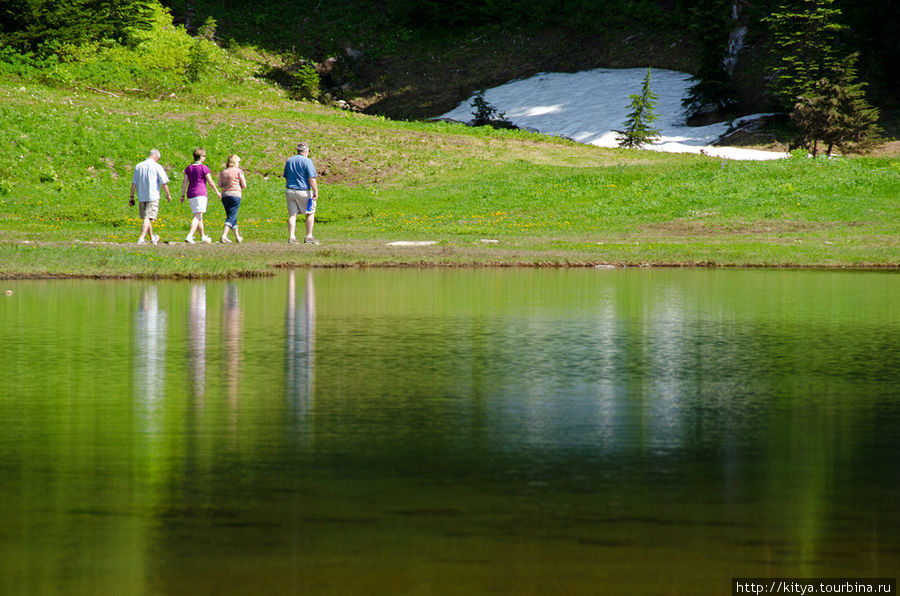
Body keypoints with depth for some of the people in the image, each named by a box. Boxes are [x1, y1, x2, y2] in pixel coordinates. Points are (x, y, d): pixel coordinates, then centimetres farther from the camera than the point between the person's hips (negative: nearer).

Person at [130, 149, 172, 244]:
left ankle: (152, 237, 29)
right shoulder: (157, 167, -7)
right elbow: (164, 183, -6)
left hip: (141, 197, 5)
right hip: (153, 197, -5)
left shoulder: (138, 166, 7)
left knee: (147, 218, 16)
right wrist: (168, 194, 8)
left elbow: (134, 183, 9)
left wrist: (132, 197, 13)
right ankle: (142, 238, -19)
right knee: (148, 218, -8)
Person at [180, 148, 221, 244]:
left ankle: (203, 236, 25)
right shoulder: (204, 168, -7)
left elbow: (184, 182, 5)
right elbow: (210, 182, -5)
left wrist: (183, 195, 7)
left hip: (190, 194, 6)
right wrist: (217, 192, 6)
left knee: (199, 216, 17)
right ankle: (189, 236, -25)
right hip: (200, 194, -6)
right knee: (198, 216, -10)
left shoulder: (188, 168, 8)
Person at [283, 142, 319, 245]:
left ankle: (291, 237, -3)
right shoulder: (307, 161, -8)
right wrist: (316, 191, -9)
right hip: (303, 192, -5)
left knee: (292, 215, 5)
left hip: (290, 191, 5)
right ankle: (309, 237, 5)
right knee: (310, 213, 8)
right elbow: (311, 178, -13)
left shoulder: (289, 161, 12)